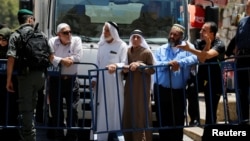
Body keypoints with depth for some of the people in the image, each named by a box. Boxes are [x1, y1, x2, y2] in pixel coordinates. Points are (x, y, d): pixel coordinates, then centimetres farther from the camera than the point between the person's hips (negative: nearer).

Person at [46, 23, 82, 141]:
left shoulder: (76, 40, 1)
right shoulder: (52, 41, 1)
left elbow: (77, 57, -9)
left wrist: (67, 60, -16)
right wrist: (62, 60, -21)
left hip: (71, 79, -1)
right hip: (55, 79, 1)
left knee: (72, 109, -1)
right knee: (56, 108, 6)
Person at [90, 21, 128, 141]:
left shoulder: (121, 45, -2)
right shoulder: (101, 45, 14)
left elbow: (124, 64, -7)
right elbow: (98, 64, 16)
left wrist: (116, 66, -27)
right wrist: (94, 79, 9)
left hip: (114, 83, -4)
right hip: (101, 82, 4)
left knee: (115, 108, -3)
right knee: (100, 110, 5)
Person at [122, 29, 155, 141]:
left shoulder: (147, 52, -5)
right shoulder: (128, 51, 9)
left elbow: (152, 69, -9)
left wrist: (139, 65, -19)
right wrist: (125, 69, -5)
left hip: (142, 88, -5)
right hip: (130, 87, 5)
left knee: (142, 113, -5)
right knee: (129, 113, 4)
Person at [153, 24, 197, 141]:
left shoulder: (187, 47, 4)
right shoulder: (161, 49, 10)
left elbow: (195, 58, -17)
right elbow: (155, 65, -6)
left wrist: (179, 63, -26)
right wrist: (168, 64, -22)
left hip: (179, 91, -1)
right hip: (162, 89, 1)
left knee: (178, 120, 5)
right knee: (163, 120, 5)